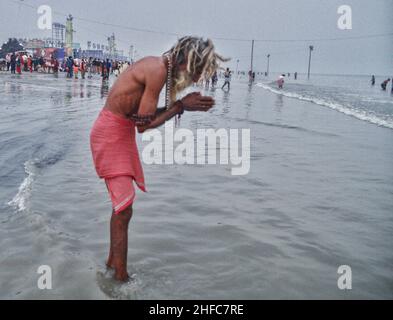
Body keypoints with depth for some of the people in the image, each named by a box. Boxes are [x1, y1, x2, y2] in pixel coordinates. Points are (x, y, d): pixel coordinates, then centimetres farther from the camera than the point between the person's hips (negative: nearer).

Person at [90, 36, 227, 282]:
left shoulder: (158, 66, 7)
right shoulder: (158, 70, -21)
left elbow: (144, 113, 7)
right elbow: (144, 124, -20)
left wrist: (183, 104, 2)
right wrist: (182, 106, -13)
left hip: (122, 131, 10)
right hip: (111, 133, -10)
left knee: (122, 206, 16)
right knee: (124, 210, -9)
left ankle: (113, 262, 31)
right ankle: (121, 276, 0)